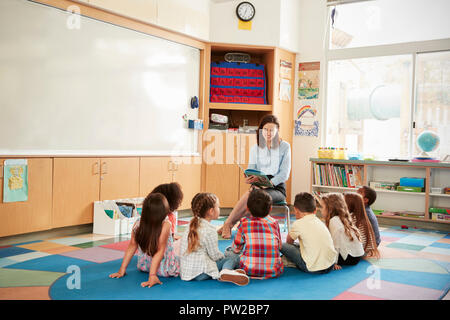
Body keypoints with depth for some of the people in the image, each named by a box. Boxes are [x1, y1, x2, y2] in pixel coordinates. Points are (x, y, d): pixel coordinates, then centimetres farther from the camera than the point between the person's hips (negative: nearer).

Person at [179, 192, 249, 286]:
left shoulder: (191, 226, 11)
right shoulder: (209, 230, -14)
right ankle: (226, 271, -28)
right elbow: (215, 255, -10)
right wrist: (223, 256, 11)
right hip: (200, 273, -8)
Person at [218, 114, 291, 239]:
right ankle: (227, 225, -32)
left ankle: (229, 224, -28)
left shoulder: (284, 147, 2)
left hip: (277, 188, -2)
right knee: (249, 194, -34)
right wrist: (251, 179, -20)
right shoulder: (255, 149, 12)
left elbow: (284, 174, -5)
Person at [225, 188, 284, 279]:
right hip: (273, 271, 2)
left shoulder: (244, 222, 0)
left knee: (229, 251, 18)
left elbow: (236, 249, 8)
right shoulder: (274, 222, 5)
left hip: (249, 270, -1)